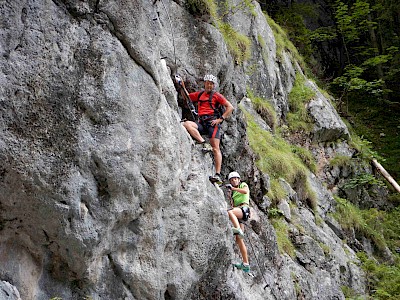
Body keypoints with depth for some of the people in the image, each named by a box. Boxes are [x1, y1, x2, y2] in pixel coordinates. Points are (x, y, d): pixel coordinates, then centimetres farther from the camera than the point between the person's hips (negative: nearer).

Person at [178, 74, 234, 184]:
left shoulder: (216, 95, 9)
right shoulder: (199, 94, 24)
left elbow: (230, 107, 4)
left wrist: (220, 119, -6)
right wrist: (183, 87, 22)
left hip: (212, 122, -5)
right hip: (201, 122, 5)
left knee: (215, 148, -15)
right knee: (186, 124, -26)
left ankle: (218, 175, -19)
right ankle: (204, 143, -32)